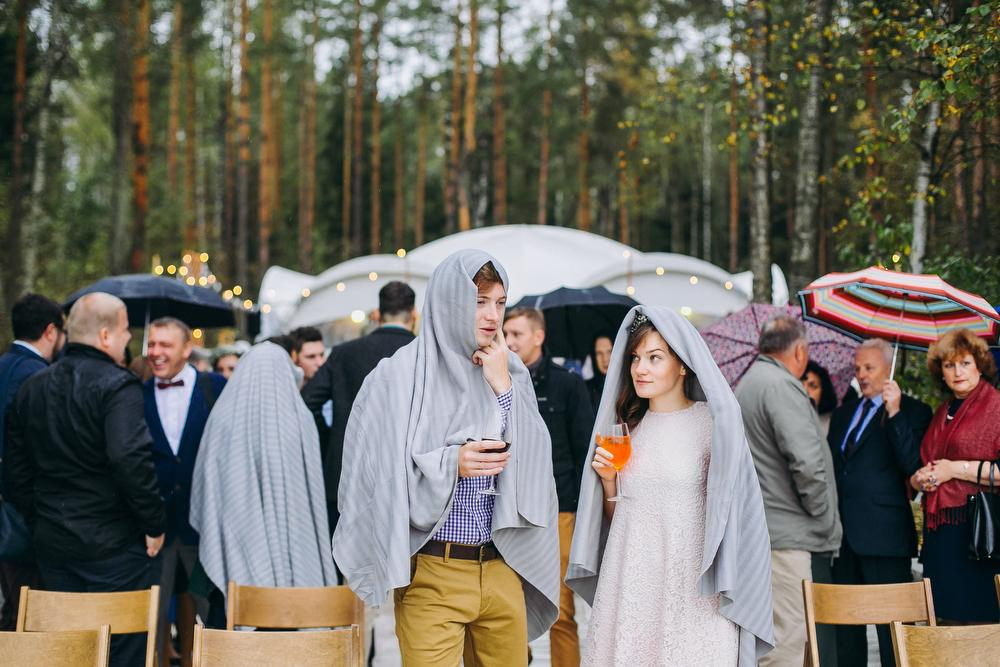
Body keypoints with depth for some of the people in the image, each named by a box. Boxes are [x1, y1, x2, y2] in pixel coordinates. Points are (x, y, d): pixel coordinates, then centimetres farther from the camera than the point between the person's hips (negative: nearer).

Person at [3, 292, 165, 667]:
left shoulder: (32, 387, 8)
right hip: (116, 545, -7)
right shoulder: (117, 387, -14)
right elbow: (131, 460, -26)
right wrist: (155, 524, -16)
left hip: (52, 544, 7)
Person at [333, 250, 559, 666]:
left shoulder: (510, 373, 9)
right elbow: (376, 473, -8)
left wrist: (503, 388, -7)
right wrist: (450, 464, -18)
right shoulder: (399, 376, -5)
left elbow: (534, 464, 1)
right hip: (432, 573, -4)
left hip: (502, 569, 4)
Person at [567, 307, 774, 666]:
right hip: (628, 590, 4)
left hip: (690, 592, -4)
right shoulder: (627, 426, 11)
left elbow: (733, 504, -4)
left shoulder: (713, 423, -5)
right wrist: (608, 480, 0)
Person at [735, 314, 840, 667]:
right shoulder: (781, 386, -14)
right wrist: (821, 514, -9)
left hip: (757, 528, 10)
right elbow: (807, 462, -24)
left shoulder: (745, 385, 17)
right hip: (788, 535, -10)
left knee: (769, 636, 16)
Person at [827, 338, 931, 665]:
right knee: (846, 624, 12)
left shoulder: (913, 411, -1)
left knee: (892, 624, -5)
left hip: (883, 533, -7)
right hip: (843, 533, 7)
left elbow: (913, 465, -14)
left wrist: (894, 413, -20)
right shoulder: (843, 413, 19)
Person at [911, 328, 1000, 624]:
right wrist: (918, 479, 6)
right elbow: (920, 464, 28)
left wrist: (957, 469, -11)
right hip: (940, 531, 7)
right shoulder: (942, 413, 19)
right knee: (945, 621, 5)